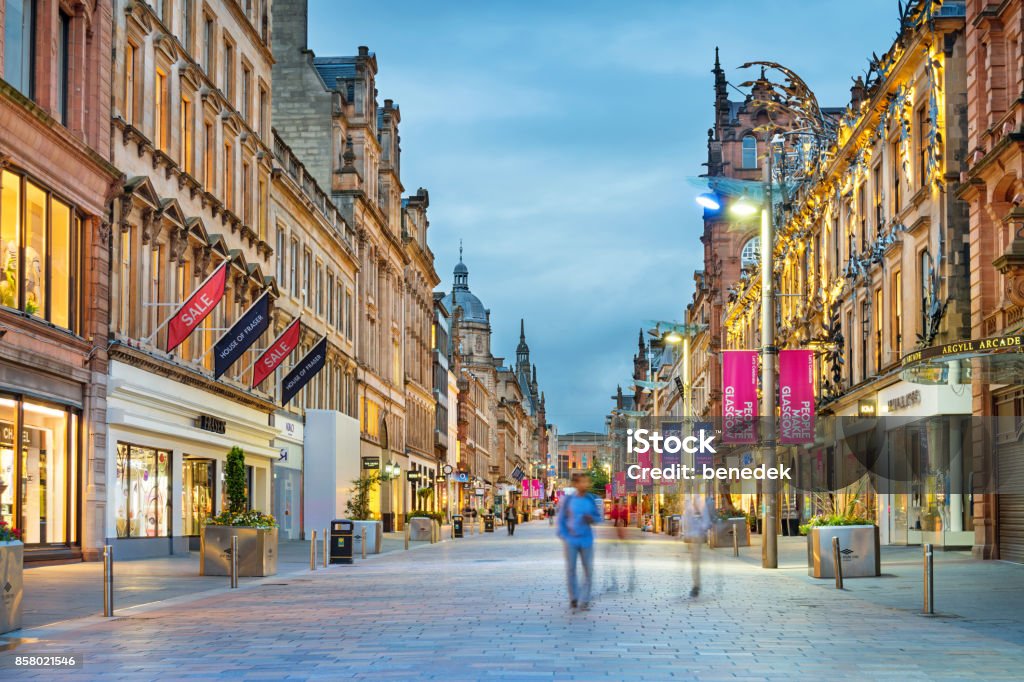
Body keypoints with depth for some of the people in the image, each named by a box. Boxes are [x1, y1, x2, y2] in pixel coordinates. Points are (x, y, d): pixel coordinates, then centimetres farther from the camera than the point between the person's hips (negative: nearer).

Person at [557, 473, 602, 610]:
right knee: (570, 570, 4)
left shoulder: (591, 500, -1)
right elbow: (561, 520, 2)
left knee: (588, 571, -1)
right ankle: (573, 598, 21)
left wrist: (592, 519, -13)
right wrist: (564, 537, -6)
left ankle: (584, 601, 7)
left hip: (586, 540, 1)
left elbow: (598, 517, 9)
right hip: (571, 541, -1)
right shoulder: (568, 500, -5)